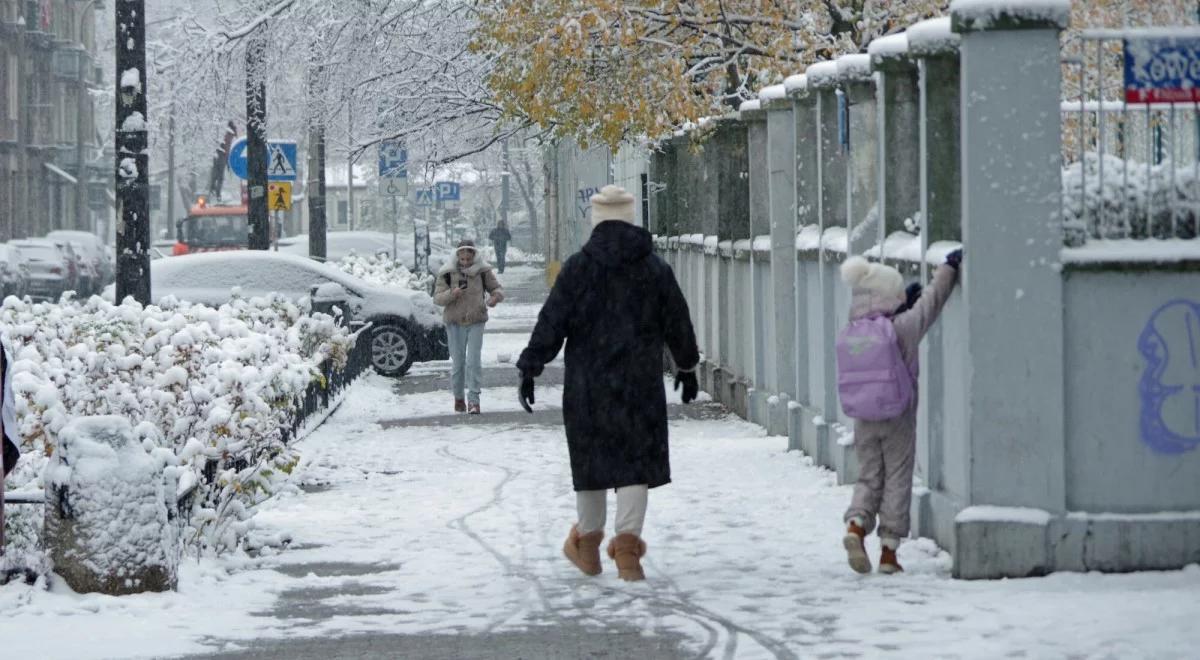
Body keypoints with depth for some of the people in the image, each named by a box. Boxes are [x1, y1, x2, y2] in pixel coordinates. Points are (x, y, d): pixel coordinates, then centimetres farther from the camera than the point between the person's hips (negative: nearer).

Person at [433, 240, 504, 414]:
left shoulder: (482, 270, -2)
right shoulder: (447, 273, -5)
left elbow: (497, 288, 7)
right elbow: (437, 298, -5)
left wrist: (496, 296, -17)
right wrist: (452, 294, -25)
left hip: (476, 322, 0)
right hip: (455, 323, 0)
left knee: (473, 362, -9)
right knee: (458, 363, 7)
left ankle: (473, 400, -9)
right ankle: (458, 398, 25)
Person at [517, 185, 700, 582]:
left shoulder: (577, 268, -3)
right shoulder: (655, 269, 3)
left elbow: (551, 322, -6)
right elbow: (677, 324, 12)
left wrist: (530, 368, -1)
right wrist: (687, 367, 26)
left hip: (586, 383, 0)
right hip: (640, 383, 0)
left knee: (592, 458, 12)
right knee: (636, 459, 1)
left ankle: (588, 542, 24)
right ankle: (628, 546, -10)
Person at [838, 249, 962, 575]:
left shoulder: (849, 335, 2)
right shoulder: (901, 329, -12)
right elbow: (930, 302, -1)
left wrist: (904, 304, 24)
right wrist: (949, 268, 10)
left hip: (863, 422, 4)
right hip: (898, 421, -4)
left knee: (869, 478, 13)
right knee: (897, 482, 5)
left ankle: (856, 525, -13)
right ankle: (889, 551, 6)